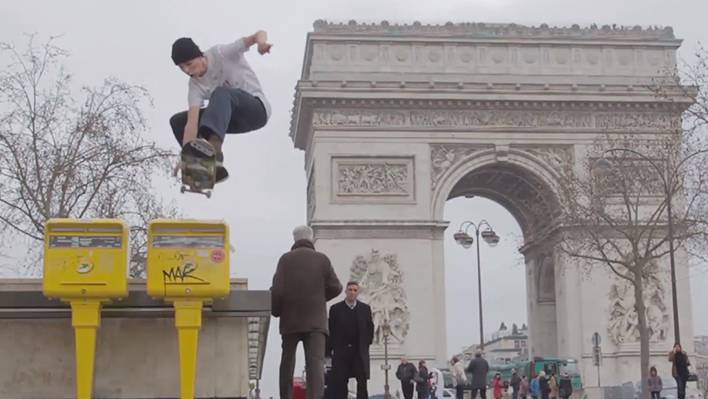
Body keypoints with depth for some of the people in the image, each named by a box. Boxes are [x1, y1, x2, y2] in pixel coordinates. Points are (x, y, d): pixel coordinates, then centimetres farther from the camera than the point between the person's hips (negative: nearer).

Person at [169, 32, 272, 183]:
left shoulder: (221, 53, -15)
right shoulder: (195, 86, -5)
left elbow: (260, 34, -22)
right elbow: (192, 122, -17)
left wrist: (261, 41, -48)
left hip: (257, 108, -7)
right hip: (231, 117, 7)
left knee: (220, 93, -37)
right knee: (177, 121, -1)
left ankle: (213, 150, -62)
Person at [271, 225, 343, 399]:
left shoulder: (286, 259, 0)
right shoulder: (322, 259, 3)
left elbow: (277, 290, -7)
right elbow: (335, 288, 3)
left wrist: (275, 311, 9)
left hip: (291, 319, 1)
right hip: (316, 320, 0)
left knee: (287, 362, 13)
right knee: (316, 361, -9)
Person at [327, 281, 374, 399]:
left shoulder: (365, 308, 8)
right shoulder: (335, 309, 3)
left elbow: (370, 329, 12)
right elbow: (330, 331, 2)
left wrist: (366, 345, 4)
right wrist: (330, 350, -3)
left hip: (360, 352, 1)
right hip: (340, 352, -1)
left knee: (362, 383, -2)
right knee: (340, 383, -3)